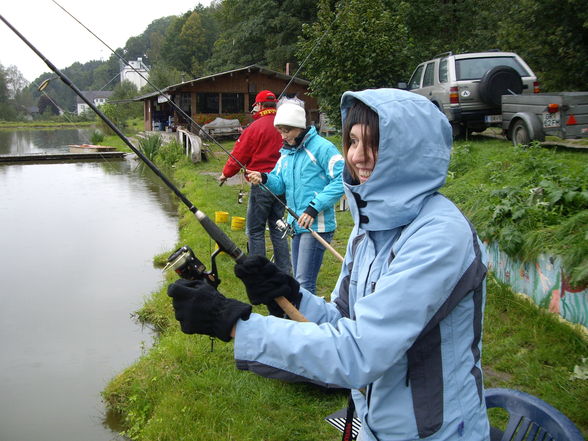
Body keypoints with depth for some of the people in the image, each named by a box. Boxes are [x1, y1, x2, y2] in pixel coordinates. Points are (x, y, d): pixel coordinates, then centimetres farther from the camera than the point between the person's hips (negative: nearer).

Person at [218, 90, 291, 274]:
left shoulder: (256, 127, -10)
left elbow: (239, 155, -5)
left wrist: (226, 174, 10)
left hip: (261, 184, -6)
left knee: (255, 230, 4)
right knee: (277, 227, 16)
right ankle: (284, 270, 19)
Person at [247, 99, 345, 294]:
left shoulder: (321, 147, -12)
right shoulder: (286, 152, 14)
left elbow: (342, 179, -18)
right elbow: (280, 184, 12)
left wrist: (315, 207, -22)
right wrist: (265, 179, -11)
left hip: (316, 225, -9)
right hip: (297, 224, 9)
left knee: (304, 282, -10)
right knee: (299, 279, 19)